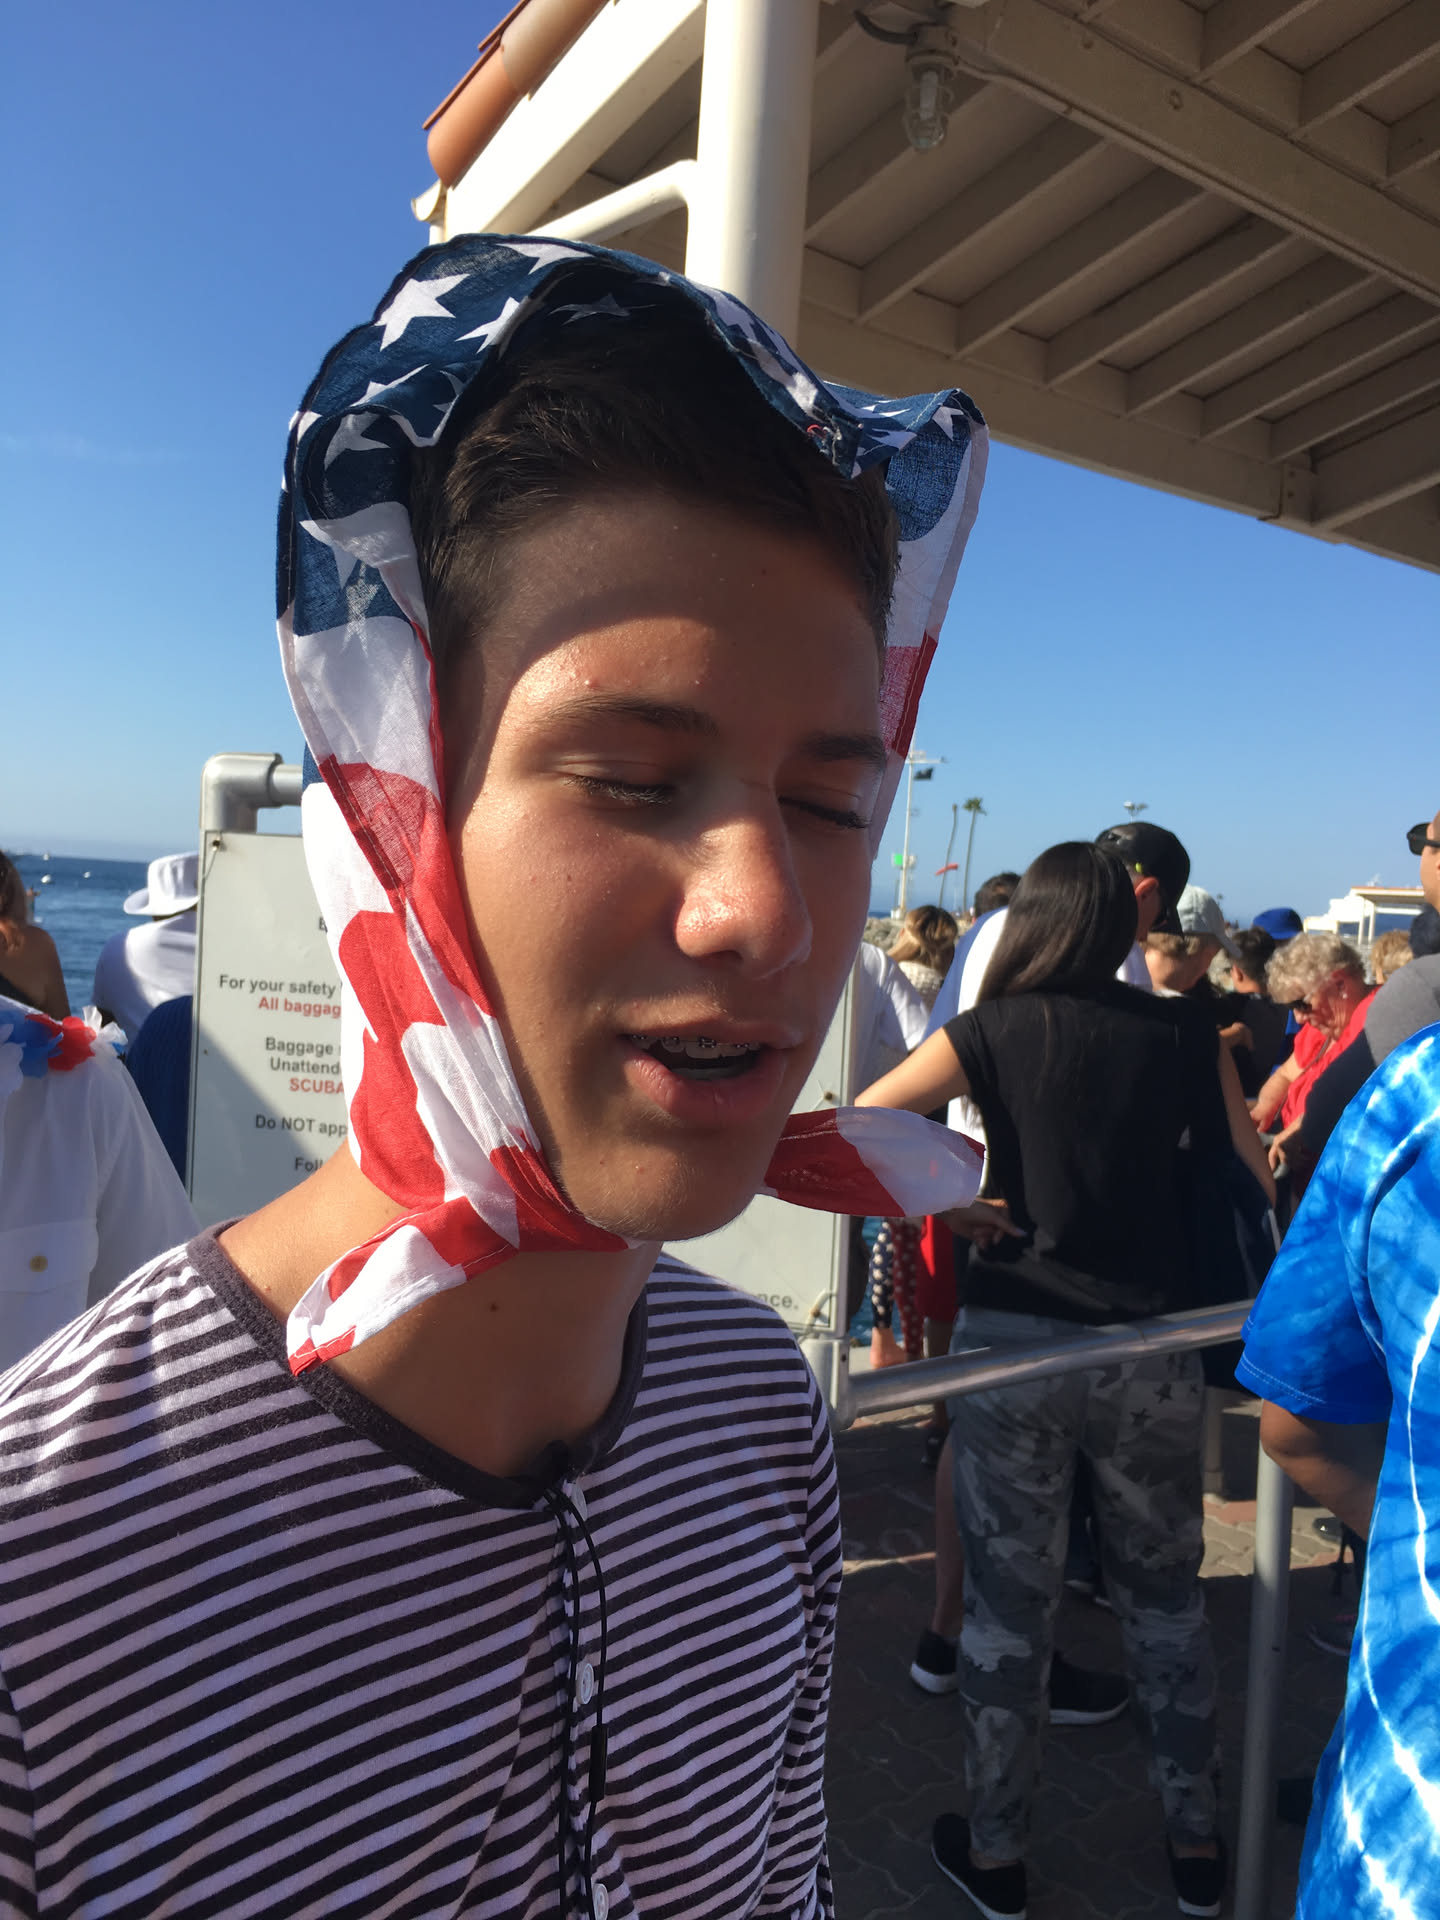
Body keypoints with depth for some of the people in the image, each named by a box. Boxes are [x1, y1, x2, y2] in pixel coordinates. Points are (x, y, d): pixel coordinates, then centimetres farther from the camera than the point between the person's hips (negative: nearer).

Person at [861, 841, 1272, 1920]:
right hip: (1153, 1352, 2)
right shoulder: (1183, 1035, 0)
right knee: (1166, 1596, 21)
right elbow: (1253, 1174, 9)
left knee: (1009, 1605, 12)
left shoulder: (994, 1032, -5)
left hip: (1013, 1342, -2)